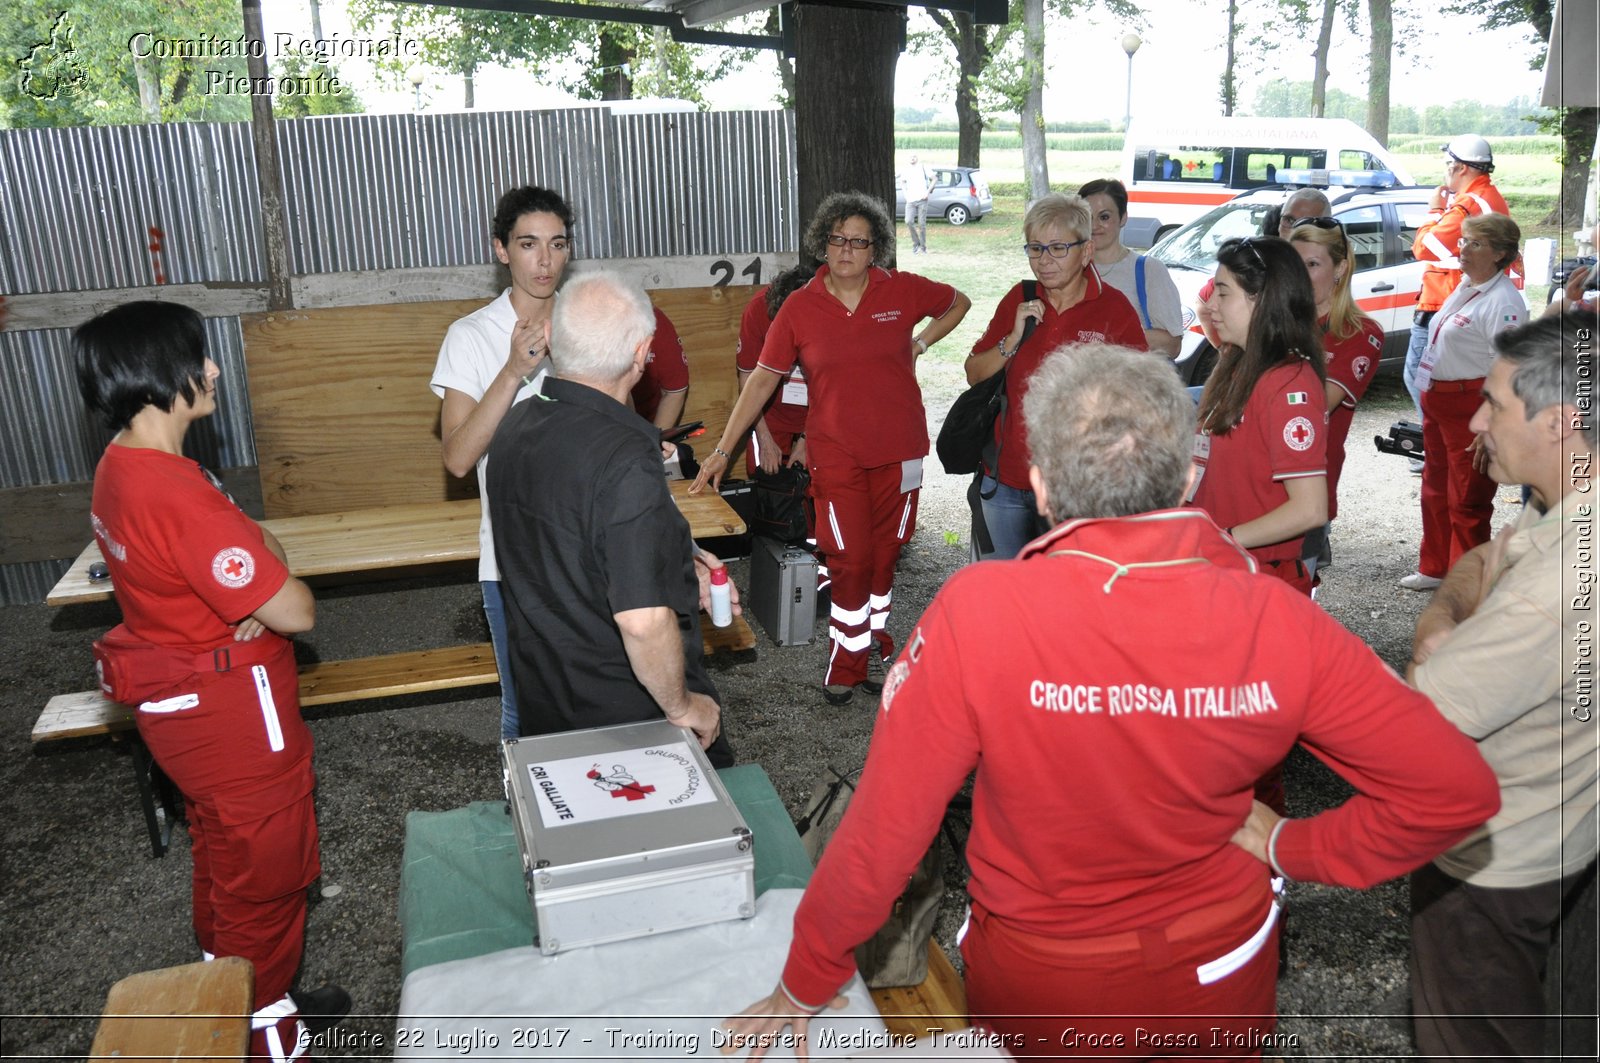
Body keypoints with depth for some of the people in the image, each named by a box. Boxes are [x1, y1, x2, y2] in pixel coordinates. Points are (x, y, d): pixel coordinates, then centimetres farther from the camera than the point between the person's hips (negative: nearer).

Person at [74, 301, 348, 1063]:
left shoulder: (120, 467, 1)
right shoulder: (178, 496, -31)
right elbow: (296, 612, -28)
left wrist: (256, 558, -10)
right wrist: (276, 575, -6)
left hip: (179, 704, 10)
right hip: (231, 712, -10)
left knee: (223, 851, 26)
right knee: (269, 867, 10)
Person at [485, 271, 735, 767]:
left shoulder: (513, 428, -2)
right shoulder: (626, 463, -28)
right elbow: (644, 620, -32)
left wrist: (675, 566, 13)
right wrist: (682, 706, -16)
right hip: (631, 713, -7)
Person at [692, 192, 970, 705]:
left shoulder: (902, 291, -2)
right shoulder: (799, 307, -4)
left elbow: (959, 303, 18)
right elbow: (763, 378, -2)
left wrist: (919, 343, 5)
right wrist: (723, 449, -5)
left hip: (899, 450, 2)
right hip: (837, 455, -1)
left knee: (884, 557, 11)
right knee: (851, 562, -3)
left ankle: (872, 647, 29)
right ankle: (846, 665, 13)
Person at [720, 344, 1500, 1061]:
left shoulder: (978, 613, -30)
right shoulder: (1280, 625, -22)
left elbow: (885, 827, -23)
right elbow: (1458, 789, -16)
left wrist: (805, 985, -8)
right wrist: (1292, 846, -5)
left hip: (1042, 994, -2)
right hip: (1220, 971, 2)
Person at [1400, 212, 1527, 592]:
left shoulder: (1504, 302, -18)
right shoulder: (1465, 287, 10)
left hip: (1472, 407, -9)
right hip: (1438, 401, 9)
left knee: (1467, 501, 2)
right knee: (1435, 489, 19)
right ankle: (1435, 568, 34)